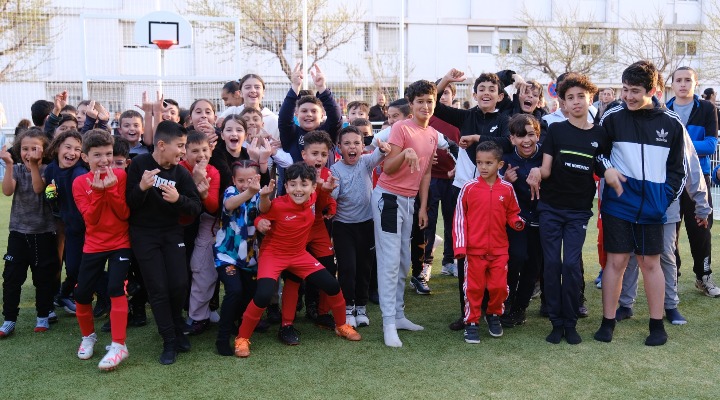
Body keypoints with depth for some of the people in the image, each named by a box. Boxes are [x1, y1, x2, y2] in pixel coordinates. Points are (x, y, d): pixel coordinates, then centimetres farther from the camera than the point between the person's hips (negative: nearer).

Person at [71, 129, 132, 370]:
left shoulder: (120, 176, -6)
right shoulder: (80, 183, -3)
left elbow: (125, 214, -11)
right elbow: (90, 219, -12)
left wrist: (111, 188, -23)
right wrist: (98, 191, -24)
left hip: (120, 243, -2)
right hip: (94, 246, 3)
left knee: (116, 289, -17)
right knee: (81, 294, 3)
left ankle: (118, 346, -12)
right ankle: (88, 337, 29)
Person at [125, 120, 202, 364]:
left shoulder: (181, 172, -5)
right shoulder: (139, 164, -11)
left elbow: (196, 207, -9)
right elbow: (128, 203, -12)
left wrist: (178, 199, -28)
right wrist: (141, 188, -31)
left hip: (171, 232, 2)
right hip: (144, 234, -2)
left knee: (179, 284, -5)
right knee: (158, 288, -4)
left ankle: (177, 328, 23)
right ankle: (169, 341, 6)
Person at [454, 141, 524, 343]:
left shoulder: (507, 189, 0)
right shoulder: (469, 188, -5)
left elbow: (512, 213, 12)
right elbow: (459, 217, -3)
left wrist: (517, 222, -11)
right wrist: (460, 246, -7)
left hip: (499, 249, 2)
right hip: (474, 249, -2)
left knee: (499, 286, 8)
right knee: (474, 287, 5)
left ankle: (494, 315, 33)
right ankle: (472, 323, 19)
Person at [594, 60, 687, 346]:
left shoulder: (672, 124, 2)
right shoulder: (612, 118, -2)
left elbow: (678, 168, 10)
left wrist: (666, 197, 0)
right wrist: (606, 169, -9)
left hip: (652, 207, 1)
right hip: (618, 203, -1)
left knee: (650, 262, 8)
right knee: (616, 261, 2)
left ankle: (657, 324, 20)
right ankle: (608, 322, 13)